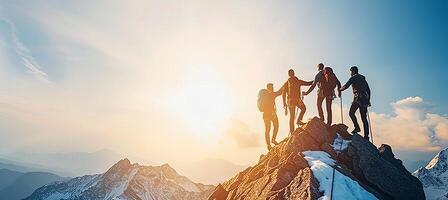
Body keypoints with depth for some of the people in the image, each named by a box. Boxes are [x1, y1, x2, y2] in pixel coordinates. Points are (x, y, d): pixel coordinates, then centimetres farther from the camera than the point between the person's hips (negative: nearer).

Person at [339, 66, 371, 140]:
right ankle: (366, 135, 1)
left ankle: (357, 127, -11)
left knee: (351, 113, 4)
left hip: (358, 98, -7)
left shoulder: (353, 78, 1)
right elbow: (368, 90, 23)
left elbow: (346, 86, -9)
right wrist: (368, 100, 26)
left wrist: (340, 89, 11)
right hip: (365, 99, 7)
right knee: (364, 118, 4)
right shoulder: (363, 78, 23)